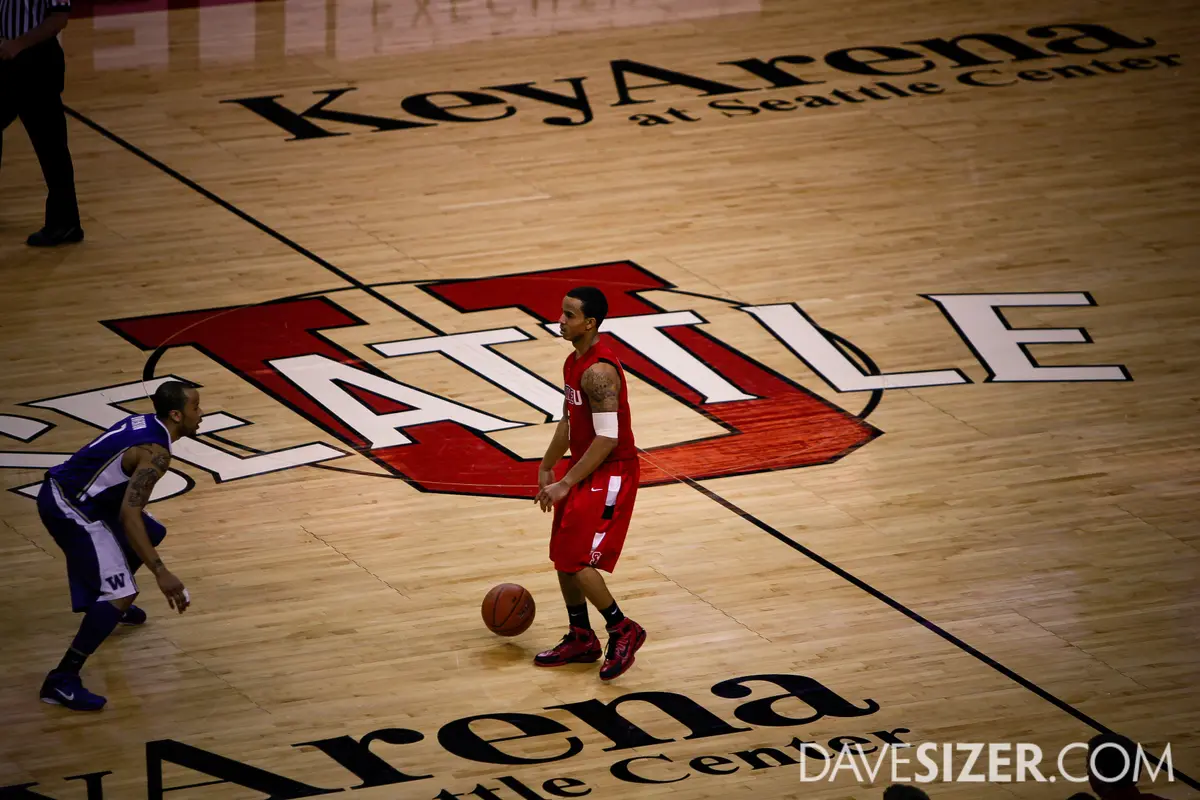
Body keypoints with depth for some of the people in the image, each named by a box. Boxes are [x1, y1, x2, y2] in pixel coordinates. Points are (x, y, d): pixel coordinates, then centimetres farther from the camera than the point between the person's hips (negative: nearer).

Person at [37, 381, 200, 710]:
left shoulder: (144, 423, 9)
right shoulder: (156, 453, -20)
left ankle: (113, 605, 49)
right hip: (70, 508, -10)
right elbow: (129, 515, -29)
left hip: (65, 491, 10)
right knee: (121, 593, -16)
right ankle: (62, 681, -18)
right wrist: (161, 573, -31)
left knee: (150, 534, 28)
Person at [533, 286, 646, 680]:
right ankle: (581, 640, 26)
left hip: (611, 474, -10)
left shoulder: (599, 371, -25)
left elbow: (607, 437, -27)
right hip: (584, 467, 10)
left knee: (579, 562, -11)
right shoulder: (574, 361, 6)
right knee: (562, 557, 14)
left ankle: (623, 632, 6)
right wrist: (547, 468, 17)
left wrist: (566, 484, -23)